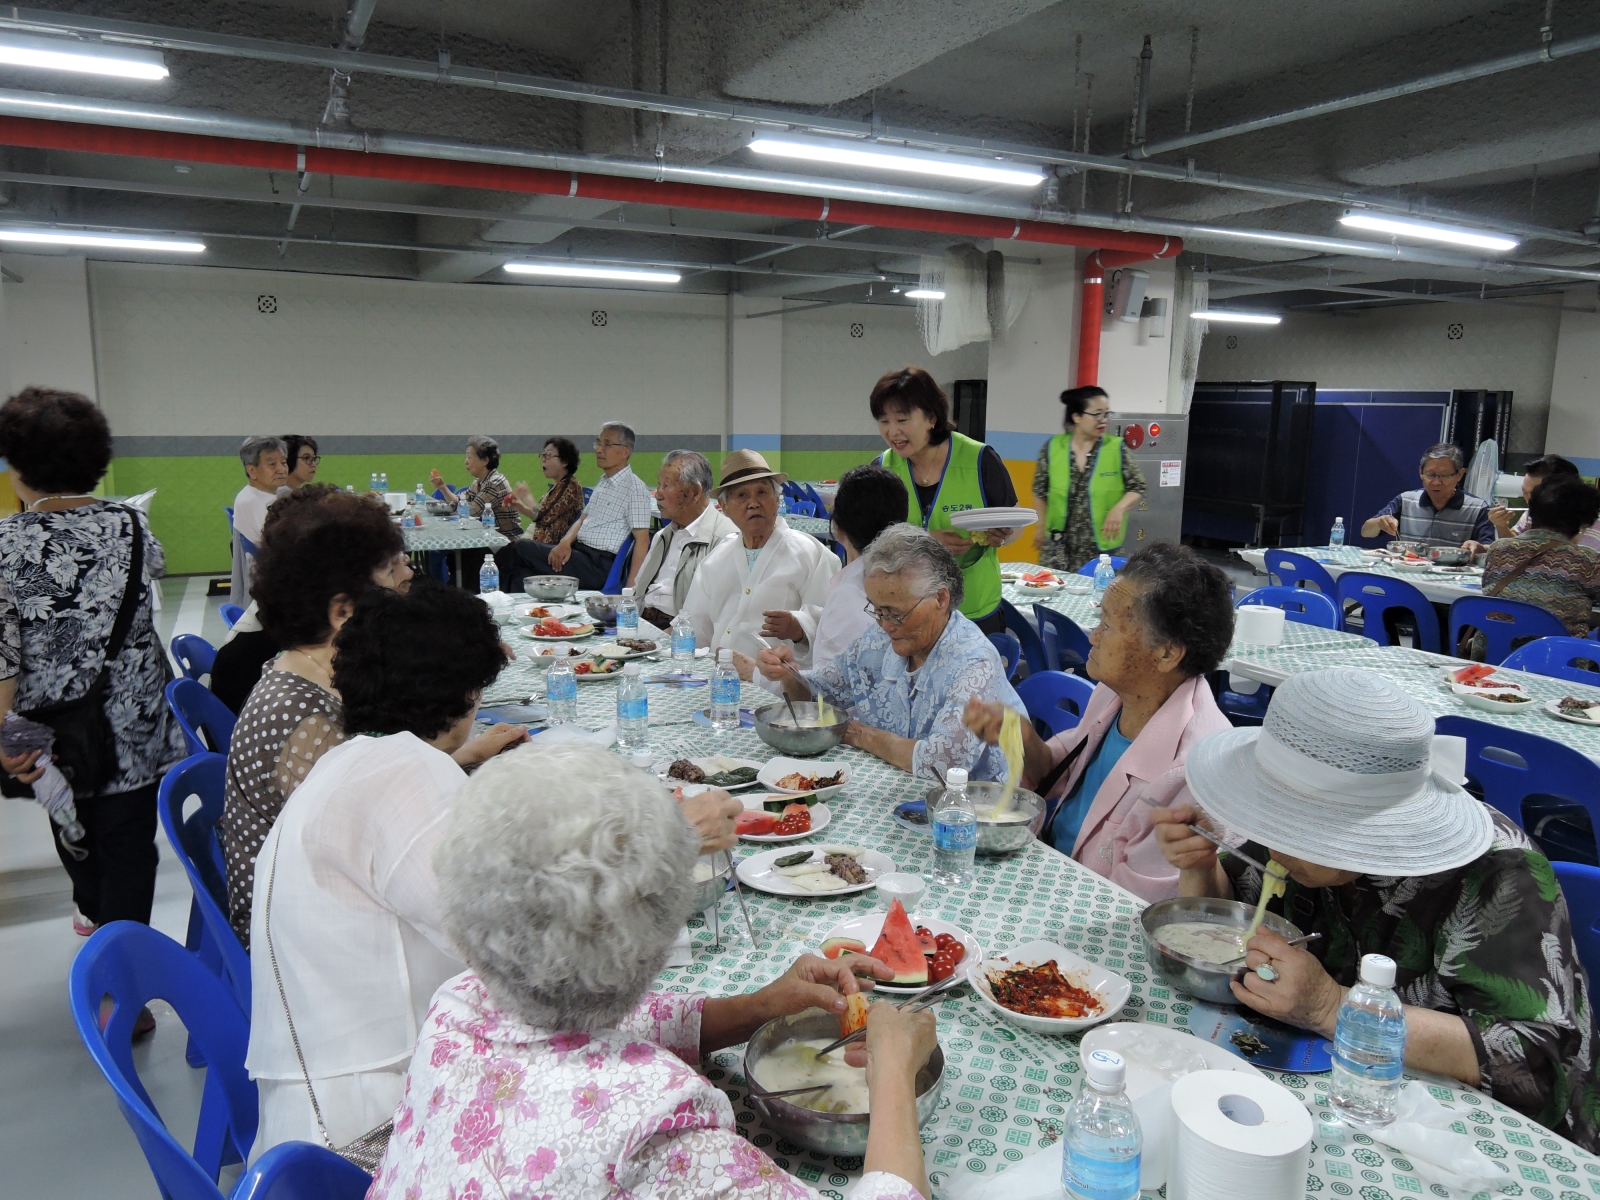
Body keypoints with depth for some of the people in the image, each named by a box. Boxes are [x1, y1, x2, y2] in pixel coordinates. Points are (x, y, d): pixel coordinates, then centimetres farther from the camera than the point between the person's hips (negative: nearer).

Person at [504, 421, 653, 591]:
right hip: (579, 550, 8)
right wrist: (565, 542, -1)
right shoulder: (604, 482, 19)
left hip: (600, 566, -8)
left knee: (522, 547, -15)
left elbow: (642, 540, -14)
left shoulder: (635, 488, -9)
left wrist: (630, 588, -22)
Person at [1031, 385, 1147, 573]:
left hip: (1100, 545, -1)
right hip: (1059, 543, 1)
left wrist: (1119, 509, -15)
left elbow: (1138, 487, 2)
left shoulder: (1116, 448, -3)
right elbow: (1040, 490, 11)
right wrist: (1041, 526, 12)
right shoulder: (1053, 447, 0)